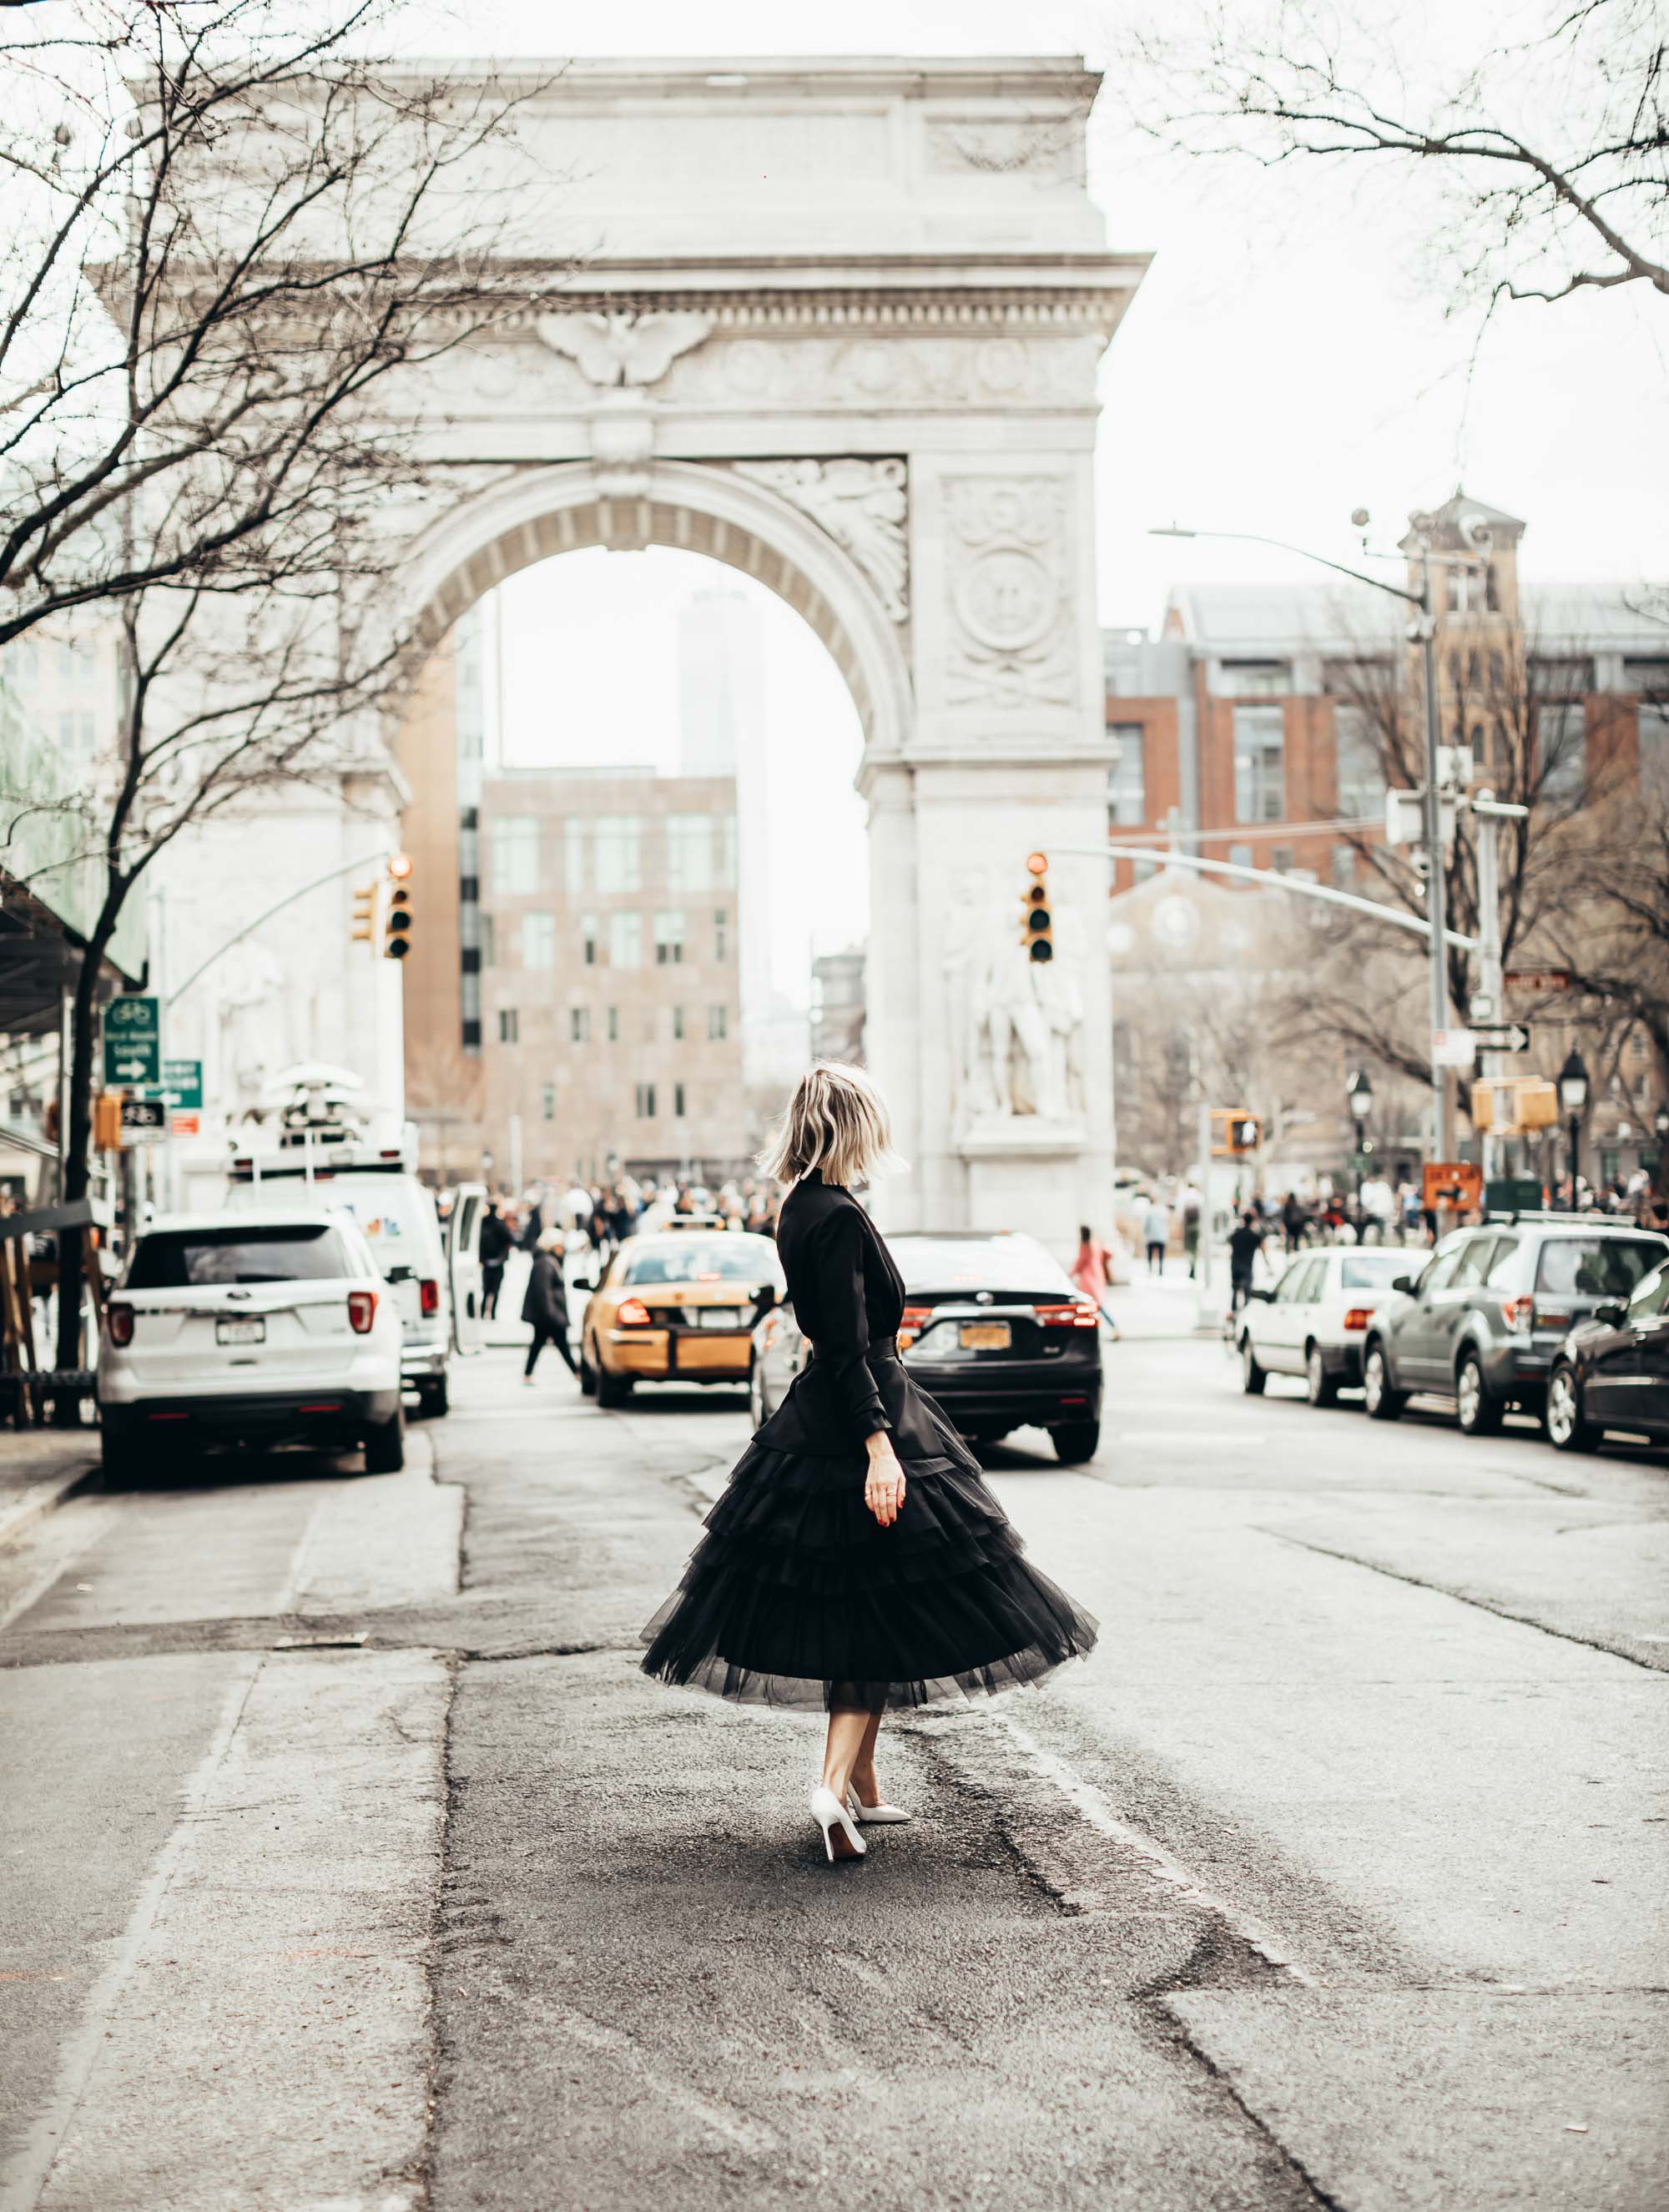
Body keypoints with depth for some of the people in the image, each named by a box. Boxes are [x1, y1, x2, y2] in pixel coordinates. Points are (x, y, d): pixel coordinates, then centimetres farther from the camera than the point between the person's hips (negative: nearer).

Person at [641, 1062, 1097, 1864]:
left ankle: (862, 1785, 21)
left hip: (815, 1429, 9)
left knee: (851, 1617, 14)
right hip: (857, 1425, -9)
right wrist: (879, 1445, -27)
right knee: (884, 1617, -4)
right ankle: (836, 1783, -12)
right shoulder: (838, 1218, -18)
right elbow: (847, 1350, -23)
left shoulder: (800, 1209, 11)